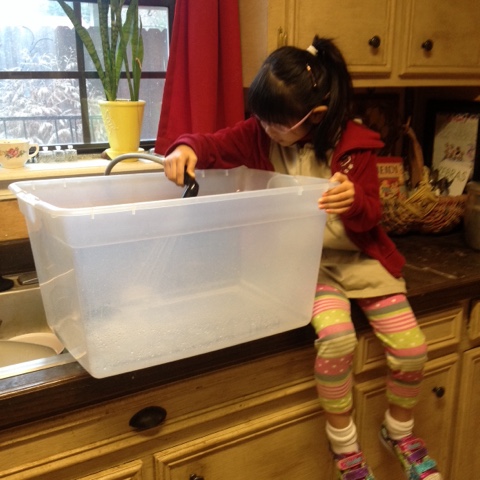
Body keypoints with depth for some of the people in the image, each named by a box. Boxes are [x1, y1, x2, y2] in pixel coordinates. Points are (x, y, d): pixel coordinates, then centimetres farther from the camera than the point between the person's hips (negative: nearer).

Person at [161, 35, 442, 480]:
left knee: (411, 347, -6)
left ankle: (399, 431, 29)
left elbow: (369, 218, -10)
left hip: (359, 255, 2)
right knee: (336, 338, -28)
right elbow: (212, 144, -4)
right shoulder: (260, 133, -7)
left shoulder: (353, 144, -11)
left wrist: (354, 202, -35)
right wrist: (185, 148, -28)